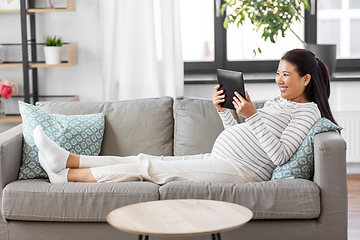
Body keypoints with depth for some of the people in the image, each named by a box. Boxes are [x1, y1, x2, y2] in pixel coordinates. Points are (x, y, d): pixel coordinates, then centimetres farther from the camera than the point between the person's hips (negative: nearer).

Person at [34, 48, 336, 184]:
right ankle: (67, 160, -5)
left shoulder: (307, 111, -5)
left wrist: (253, 116, -23)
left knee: (150, 166, -13)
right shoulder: (278, 102, 23)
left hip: (242, 170, -9)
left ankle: (68, 175, -7)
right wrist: (223, 110, 8)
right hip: (219, 160, 9)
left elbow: (280, 155, -19)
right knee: (143, 160, -3)